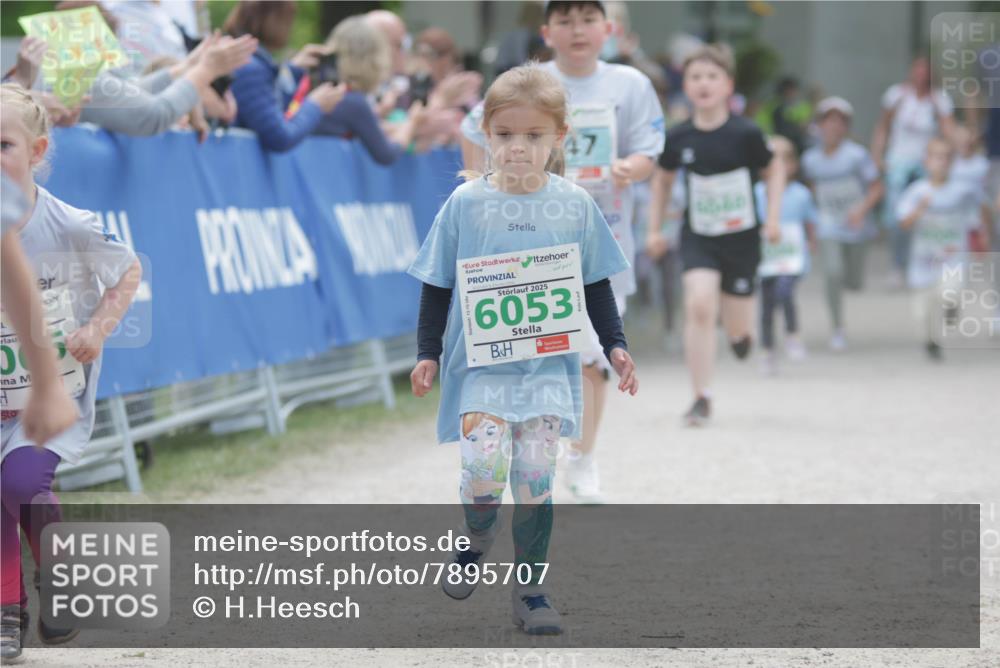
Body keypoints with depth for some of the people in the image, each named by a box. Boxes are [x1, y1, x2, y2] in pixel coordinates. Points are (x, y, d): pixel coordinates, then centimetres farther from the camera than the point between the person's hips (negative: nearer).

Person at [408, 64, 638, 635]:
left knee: (536, 474, -4)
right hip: (481, 364, -1)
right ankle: (478, 537, 16)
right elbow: (438, 285, 5)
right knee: (483, 469, -16)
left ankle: (531, 585, 10)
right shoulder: (466, 203, -2)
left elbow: (596, 286, 11)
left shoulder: (575, 206, 1)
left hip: (548, 365, 1)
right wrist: (428, 352, 2)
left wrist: (615, 345, 6)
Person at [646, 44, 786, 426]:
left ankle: (739, 331, 50)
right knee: (698, 305, -19)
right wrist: (654, 229, 8)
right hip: (698, 236, 1)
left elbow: (774, 169, 2)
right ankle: (701, 398, -11)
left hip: (741, 236, -1)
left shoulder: (744, 134, -13)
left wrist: (773, 217, -5)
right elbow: (663, 179, 11)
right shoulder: (679, 138, -6)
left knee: (736, 327, 8)